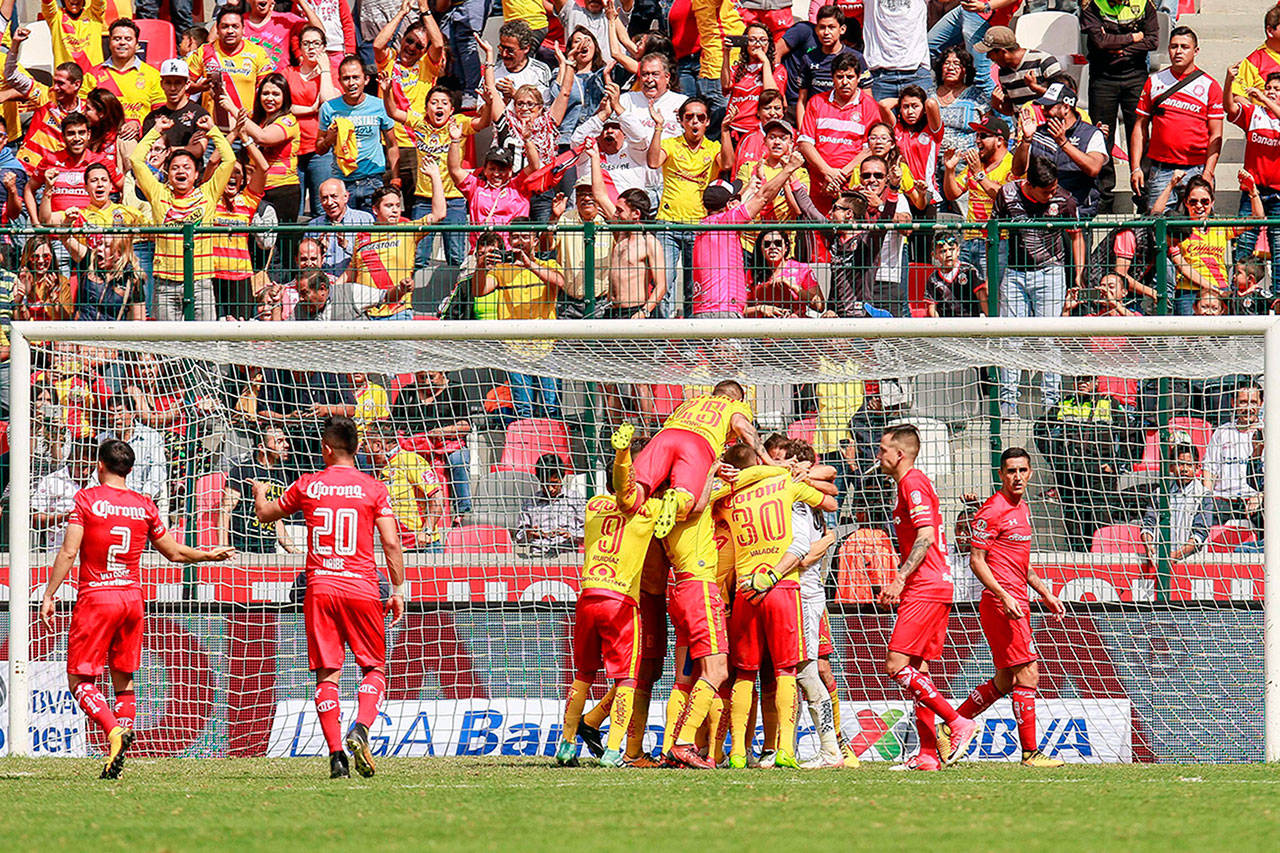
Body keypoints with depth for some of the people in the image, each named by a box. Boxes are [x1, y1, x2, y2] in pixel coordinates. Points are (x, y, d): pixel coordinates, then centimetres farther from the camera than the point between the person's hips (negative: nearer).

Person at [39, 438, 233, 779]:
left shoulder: (86, 498, -4)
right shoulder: (144, 506, 7)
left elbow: (68, 552, -10)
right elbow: (174, 552, 17)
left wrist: (48, 596, -5)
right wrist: (210, 555, 33)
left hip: (95, 597, -4)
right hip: (132, 598, 4)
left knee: (80, 680, 0)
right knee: (124, 681, 11)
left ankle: (114, 731, -25)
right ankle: (117, 759, 4)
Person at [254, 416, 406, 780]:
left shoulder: (307, 486, 5)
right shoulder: (374, 489, 0)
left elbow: (266, 514, 21)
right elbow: (391, 544, -5)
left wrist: (259, 492, 43)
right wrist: (398, 590, 3)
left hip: (320, 587, 1)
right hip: (361, 586, -1)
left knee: (327, 674, 3)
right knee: (374, 668, 9)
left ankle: (336, 753, -6)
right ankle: (360, 728, -17)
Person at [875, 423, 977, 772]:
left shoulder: (913, 483, -9)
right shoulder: (913, 484, 22)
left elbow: (925, 537, -19)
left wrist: (899, 579, -22)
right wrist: (896, 586, 24)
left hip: (925, 588, -10)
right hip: (934, 587, 10)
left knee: (897, 665, -15)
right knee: (916, 670, 7)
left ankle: (957, 723, -16)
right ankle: (927, 753, 4)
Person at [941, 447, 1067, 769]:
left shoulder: (1022, 509, 18)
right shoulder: (993, 510, -10)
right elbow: (976, 560, -13)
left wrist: (1046, 594, 22)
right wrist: (1004, 596, -21)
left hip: (1017, 603, 10)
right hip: (1000, 603, -10)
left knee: (1005, 680, 13)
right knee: (1027, 673, -11)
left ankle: (949, 728, 21)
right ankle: (1030, 752, -8)